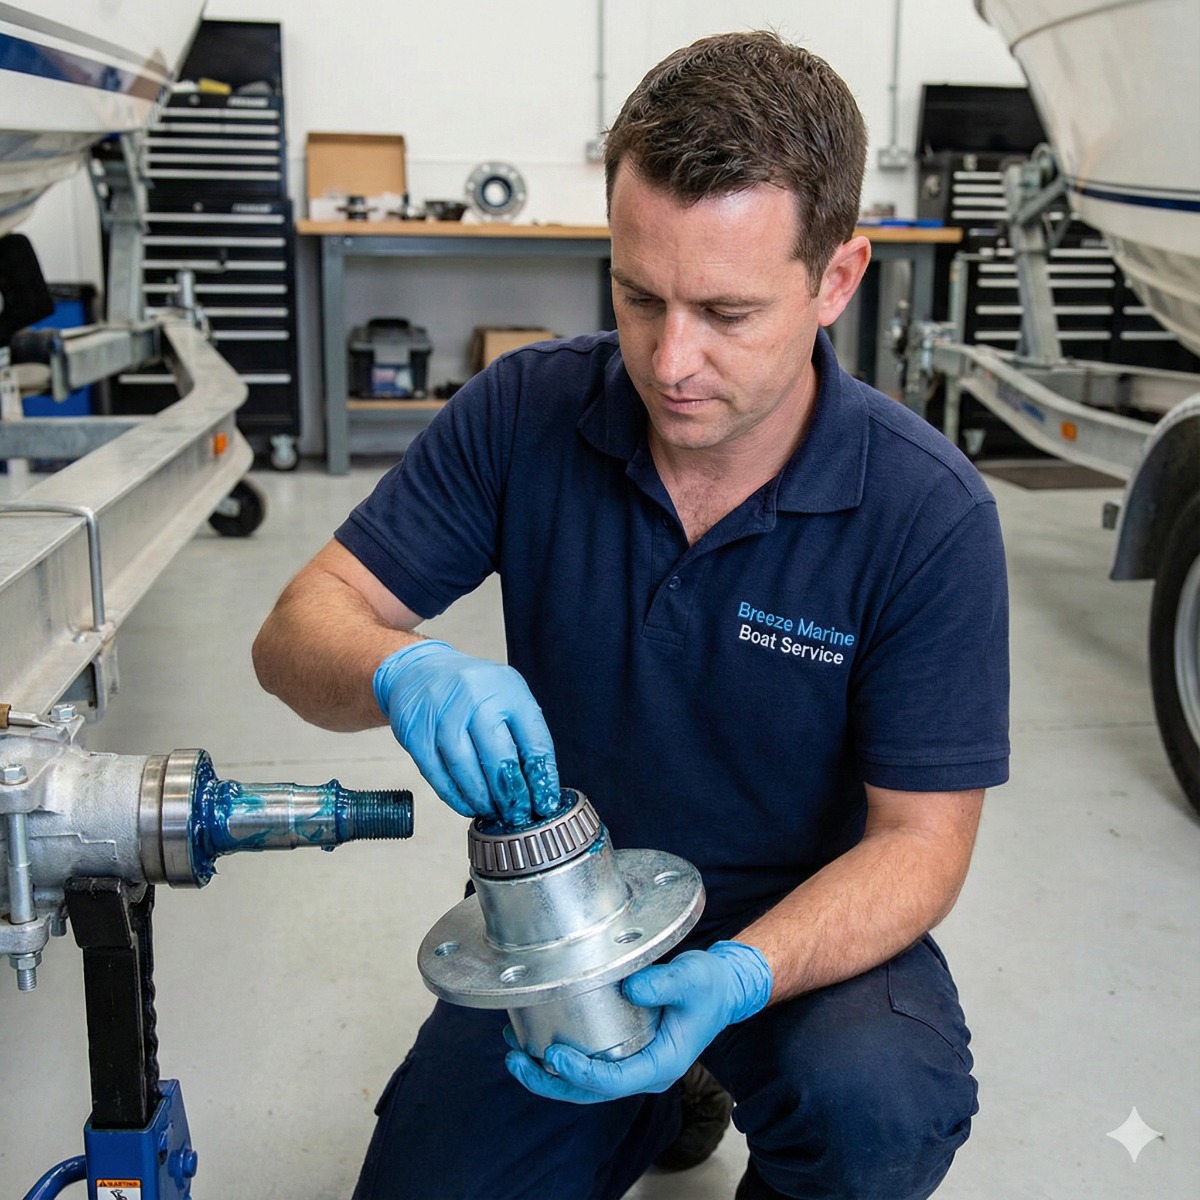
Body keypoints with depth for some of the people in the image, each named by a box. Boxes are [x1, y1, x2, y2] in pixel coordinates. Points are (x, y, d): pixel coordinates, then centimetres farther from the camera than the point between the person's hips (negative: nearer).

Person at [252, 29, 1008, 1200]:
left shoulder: (929, 513, -19)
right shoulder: (526, 414, -13)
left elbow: (919, 836, -15)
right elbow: (300, 628, -10)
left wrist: (736, 980, -34)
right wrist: (405, 670, -35)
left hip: (805, 925, -2)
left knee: (880, 1105, -31)